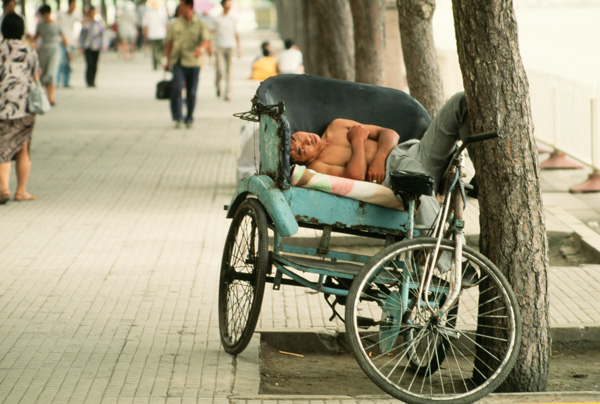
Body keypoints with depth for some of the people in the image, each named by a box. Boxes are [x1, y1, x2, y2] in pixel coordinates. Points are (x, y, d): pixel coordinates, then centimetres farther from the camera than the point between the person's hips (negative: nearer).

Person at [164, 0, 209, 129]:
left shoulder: (199, 24, 3)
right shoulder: (175, 24, 11)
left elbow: (205, 41, -8)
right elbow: (169, 43, 14)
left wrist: (201, 49, -31)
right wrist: (168, 61, 10)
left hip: (193, 63, -1)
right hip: (178, 62, 1)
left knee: (191, 93, 4)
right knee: (177, 88, -17)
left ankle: (189, 119, 18)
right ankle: (178, 118, -15)